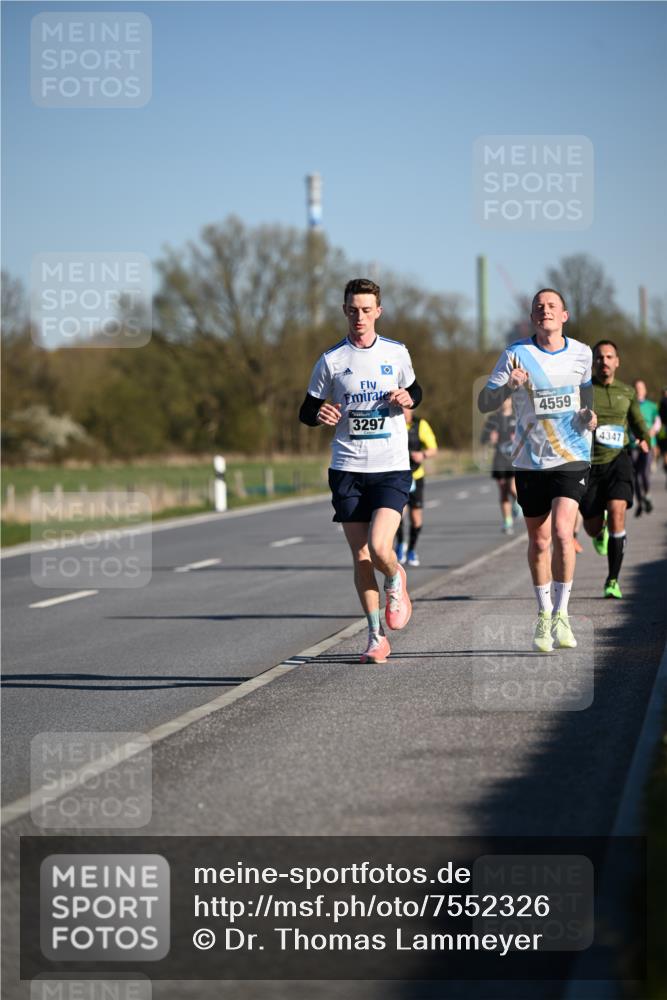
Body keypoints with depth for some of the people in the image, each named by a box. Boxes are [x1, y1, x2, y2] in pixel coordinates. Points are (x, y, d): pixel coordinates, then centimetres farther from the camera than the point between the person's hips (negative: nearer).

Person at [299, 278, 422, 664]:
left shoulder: (397, 353, 4)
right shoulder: (331, 360, 2)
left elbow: (414, 389, 21)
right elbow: (307, 411, 7)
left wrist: (409, 398, -3)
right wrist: (320, 415, -16)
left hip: (392, 468, -1)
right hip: (348, 469, 1)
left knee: (379, 548, -17)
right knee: (360, 555, 2)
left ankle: (396, 580, 19)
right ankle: (377, 637, 14)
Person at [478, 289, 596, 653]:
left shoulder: (582, 354, 4)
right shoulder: (516, 354, -3)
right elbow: (484, 403, -5)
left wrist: (588, 416, -2)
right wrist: (508, 385, -24)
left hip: (572, 456, 0)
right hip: (530, 460, 0)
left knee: (562, 531, -17)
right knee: (539, 541, 7)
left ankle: (561, 615, -5)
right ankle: (544, 616, 24)